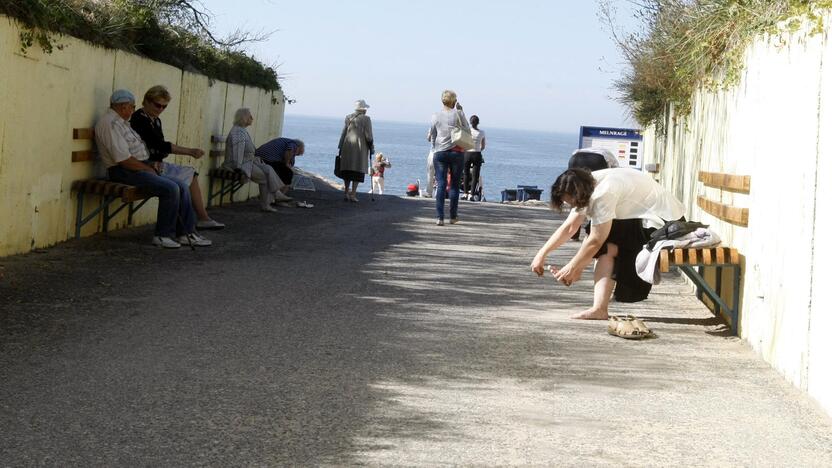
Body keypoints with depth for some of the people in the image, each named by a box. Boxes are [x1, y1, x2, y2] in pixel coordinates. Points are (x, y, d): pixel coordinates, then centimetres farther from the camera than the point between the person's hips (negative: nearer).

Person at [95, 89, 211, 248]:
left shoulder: (120, 122, 20)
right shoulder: (110, 123, -15)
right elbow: (123, 159, -22)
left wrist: (151, 165, 10)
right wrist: (148, 168, -12)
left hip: (139, 168, 11)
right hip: (124, 172, -11)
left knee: (182, 186, 0)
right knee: (171, 189, -24)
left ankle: (186, 233, 0)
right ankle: (162, 235, -13)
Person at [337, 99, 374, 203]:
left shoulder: (348, 118, 8)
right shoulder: (366, 119, -5)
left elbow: (343, 133, 9)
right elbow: (368, 136, -8)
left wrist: (340, 148, 13)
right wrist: (371, 148, 4)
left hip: (347, 146, 4)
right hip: (360, 147, -4)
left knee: (347, 170, 11)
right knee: (358, 171, 0)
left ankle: (346, 193, 11)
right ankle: (353, 194, -6)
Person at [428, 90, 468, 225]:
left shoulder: (436, 116, 1)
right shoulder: (458, 114, -4)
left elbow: (432, 137, 7)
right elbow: (467, 130, 8)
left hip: (439, 153, 1)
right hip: (456, 152, -1)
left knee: (441, 184, -1)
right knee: (454, 184, 9)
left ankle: (440, 217, -11)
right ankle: (453, 216, 14)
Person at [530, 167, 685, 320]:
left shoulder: (604, 192, -27)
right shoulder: (588, 187, 1)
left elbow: (596, 240, -23)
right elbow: (569, 227, 6)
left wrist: (572, 268, -13)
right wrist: (542, 254, 2)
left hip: (661, 219, -10)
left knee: (608, 247, -16)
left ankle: (599, 309, -13)